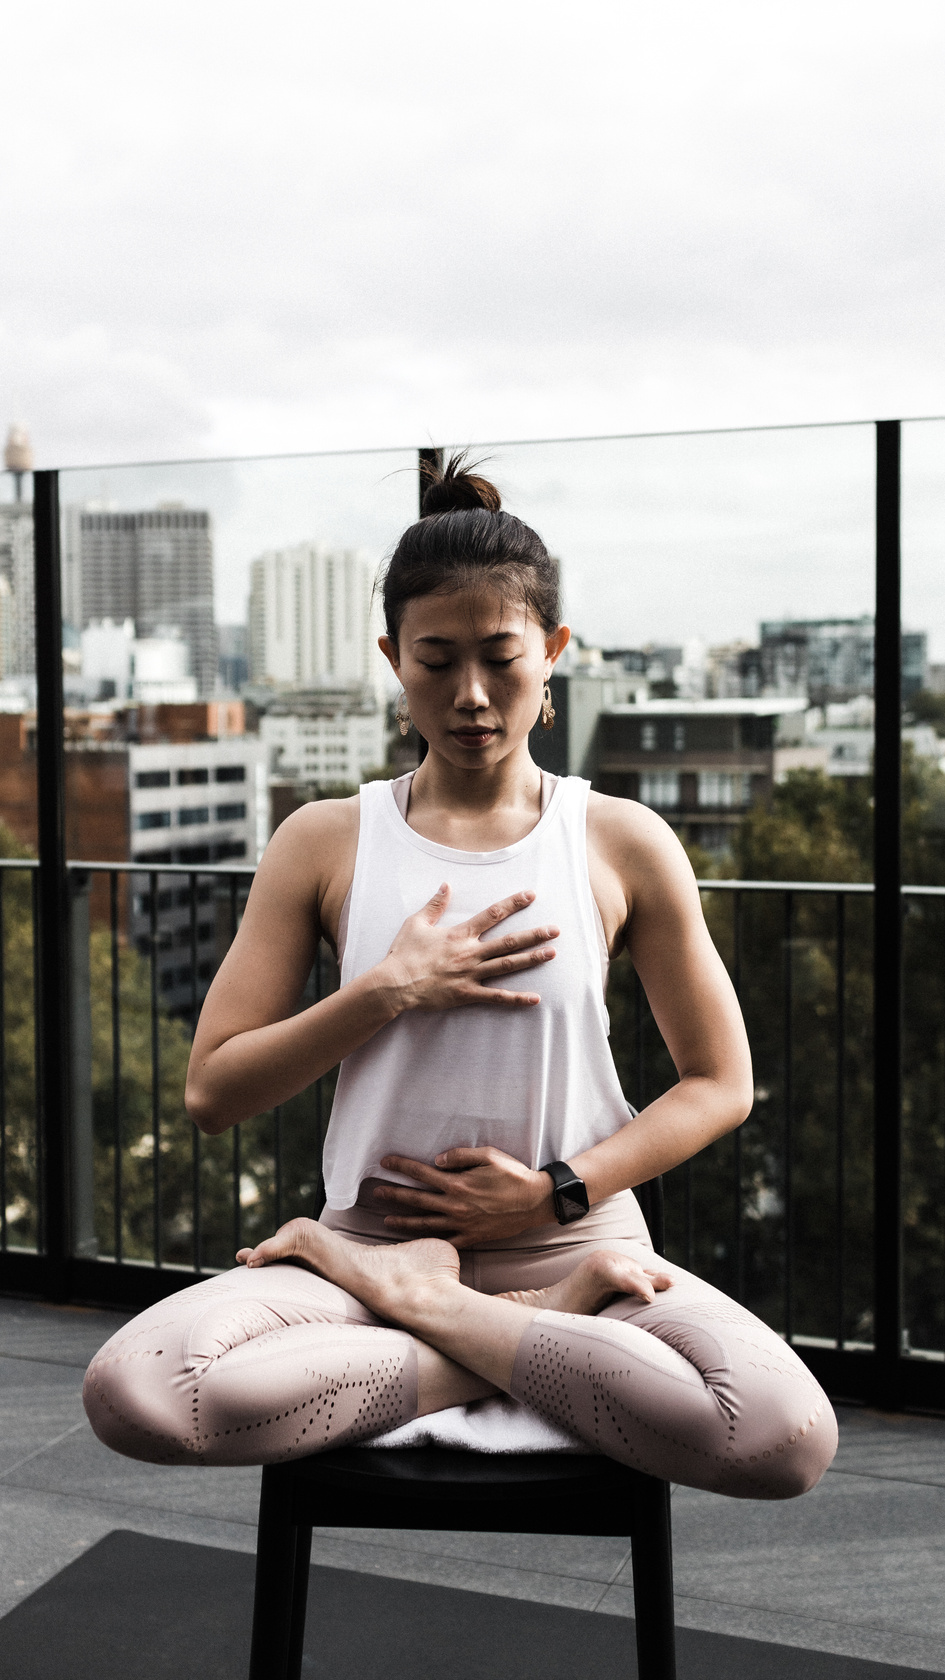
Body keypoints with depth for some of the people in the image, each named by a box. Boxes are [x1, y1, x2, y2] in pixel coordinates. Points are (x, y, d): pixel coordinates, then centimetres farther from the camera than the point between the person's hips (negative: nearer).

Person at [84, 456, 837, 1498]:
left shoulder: (625, 845, 2)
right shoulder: (325, 843, 3)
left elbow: (720, 1085, 7)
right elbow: (212, 1091, 1)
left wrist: (555, 1191, -8)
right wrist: (387, 990, -13)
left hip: (574, 1241, 0)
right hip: (372, 1236, 0)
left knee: (787, 1437, -30)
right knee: (133, 1389, -29)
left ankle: (411, 1300, -12)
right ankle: (532, 1343, -14)